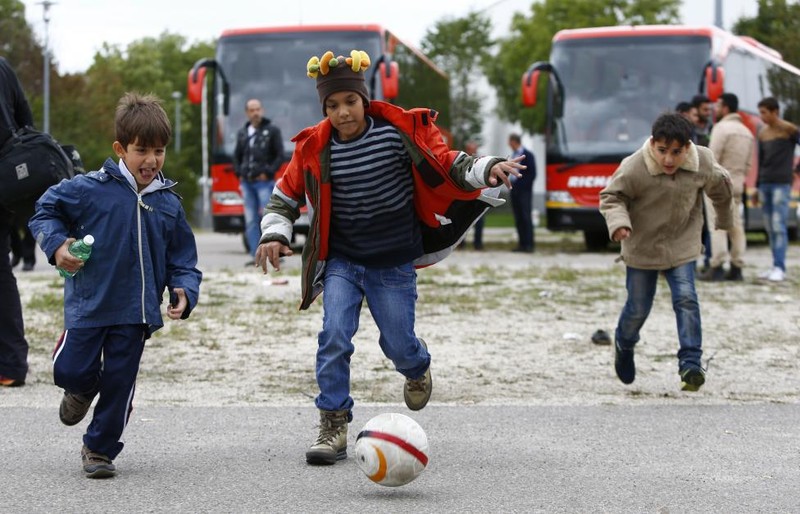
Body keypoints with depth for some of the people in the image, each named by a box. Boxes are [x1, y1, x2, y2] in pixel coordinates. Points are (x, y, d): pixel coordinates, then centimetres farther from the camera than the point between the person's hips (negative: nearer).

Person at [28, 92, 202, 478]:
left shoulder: (168, 204, 3)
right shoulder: (91, 189, -8)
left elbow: (182, 257, 8)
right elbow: (45, 210, 2)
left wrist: (183, 291, -9)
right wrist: (56, 245, -13)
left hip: (136, 311, 2)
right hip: (88, 303, -2)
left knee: (120, 383, 5)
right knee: (70, 370, -3)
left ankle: (100, 448, 22)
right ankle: (83, 390, 35)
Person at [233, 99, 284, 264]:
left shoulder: (272, 131, 0)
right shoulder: (242, 133, 14)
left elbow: (280, 155, -3)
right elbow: (237, 156, 23)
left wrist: (268, 172, -10)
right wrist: (239, 173, 10)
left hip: (264, 182, -5)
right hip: (247, 183, 5)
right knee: (250, 221, 4)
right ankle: (256, 256, 7)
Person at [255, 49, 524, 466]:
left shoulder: (402, 131, -11)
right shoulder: (314, 148, -6)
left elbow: (447, 166, -5)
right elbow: (286, 194, 6)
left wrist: (486, 169, -22)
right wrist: (274, 234, -8)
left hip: (394, 264, -1)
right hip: (341, 262, 1)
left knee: (398, 344, 6)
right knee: (334, 337, -15)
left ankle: (417, 367, 45)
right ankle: (333, 427, -7)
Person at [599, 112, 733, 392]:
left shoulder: (703, 164, -14)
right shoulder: (634, 168, -26)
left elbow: (720, 187, 8)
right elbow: (610, 197, -13)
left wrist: (724, 218, 24)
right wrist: (618, 222, -32)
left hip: (682, 246, 2)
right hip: (642, 247, -1)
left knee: (686, 299, -14)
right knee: (638, 308, 9)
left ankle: (691, 363, -11)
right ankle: (624, 344, 41)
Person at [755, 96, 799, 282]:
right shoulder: (762, 133, 12)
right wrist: (757, 188, 16)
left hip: (782, 184, -6)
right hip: (765, 184, 6)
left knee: (778, 226, -14)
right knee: (770, 227, 5)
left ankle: (779, 268, -15)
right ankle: (776, 266, 9)